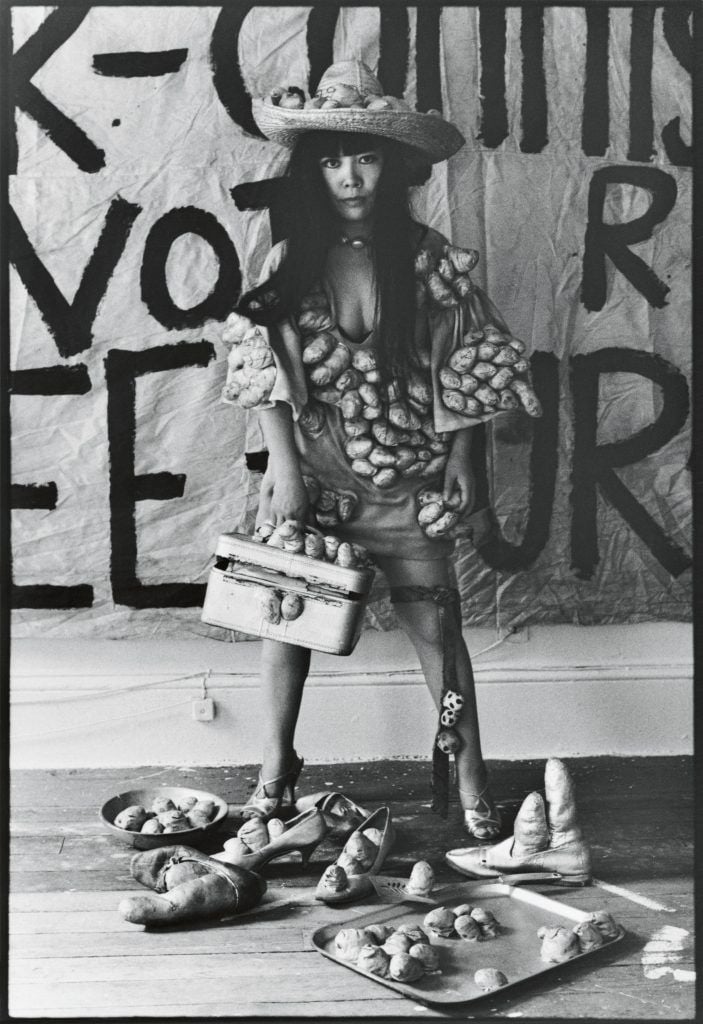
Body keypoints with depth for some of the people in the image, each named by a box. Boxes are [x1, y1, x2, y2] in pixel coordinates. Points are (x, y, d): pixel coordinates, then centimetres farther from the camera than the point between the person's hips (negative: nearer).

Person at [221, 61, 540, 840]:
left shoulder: (429, 261, -5)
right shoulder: (288, 262, -4)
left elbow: (460, 369, 1)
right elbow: (267, 373, -6)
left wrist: (458, 457, -2)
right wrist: (284, 468, -12)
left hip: (405, 478, -1)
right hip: (309, 470, 1)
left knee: (434, 620, 1)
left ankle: (467, 771, 17)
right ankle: (275, 767, 25)